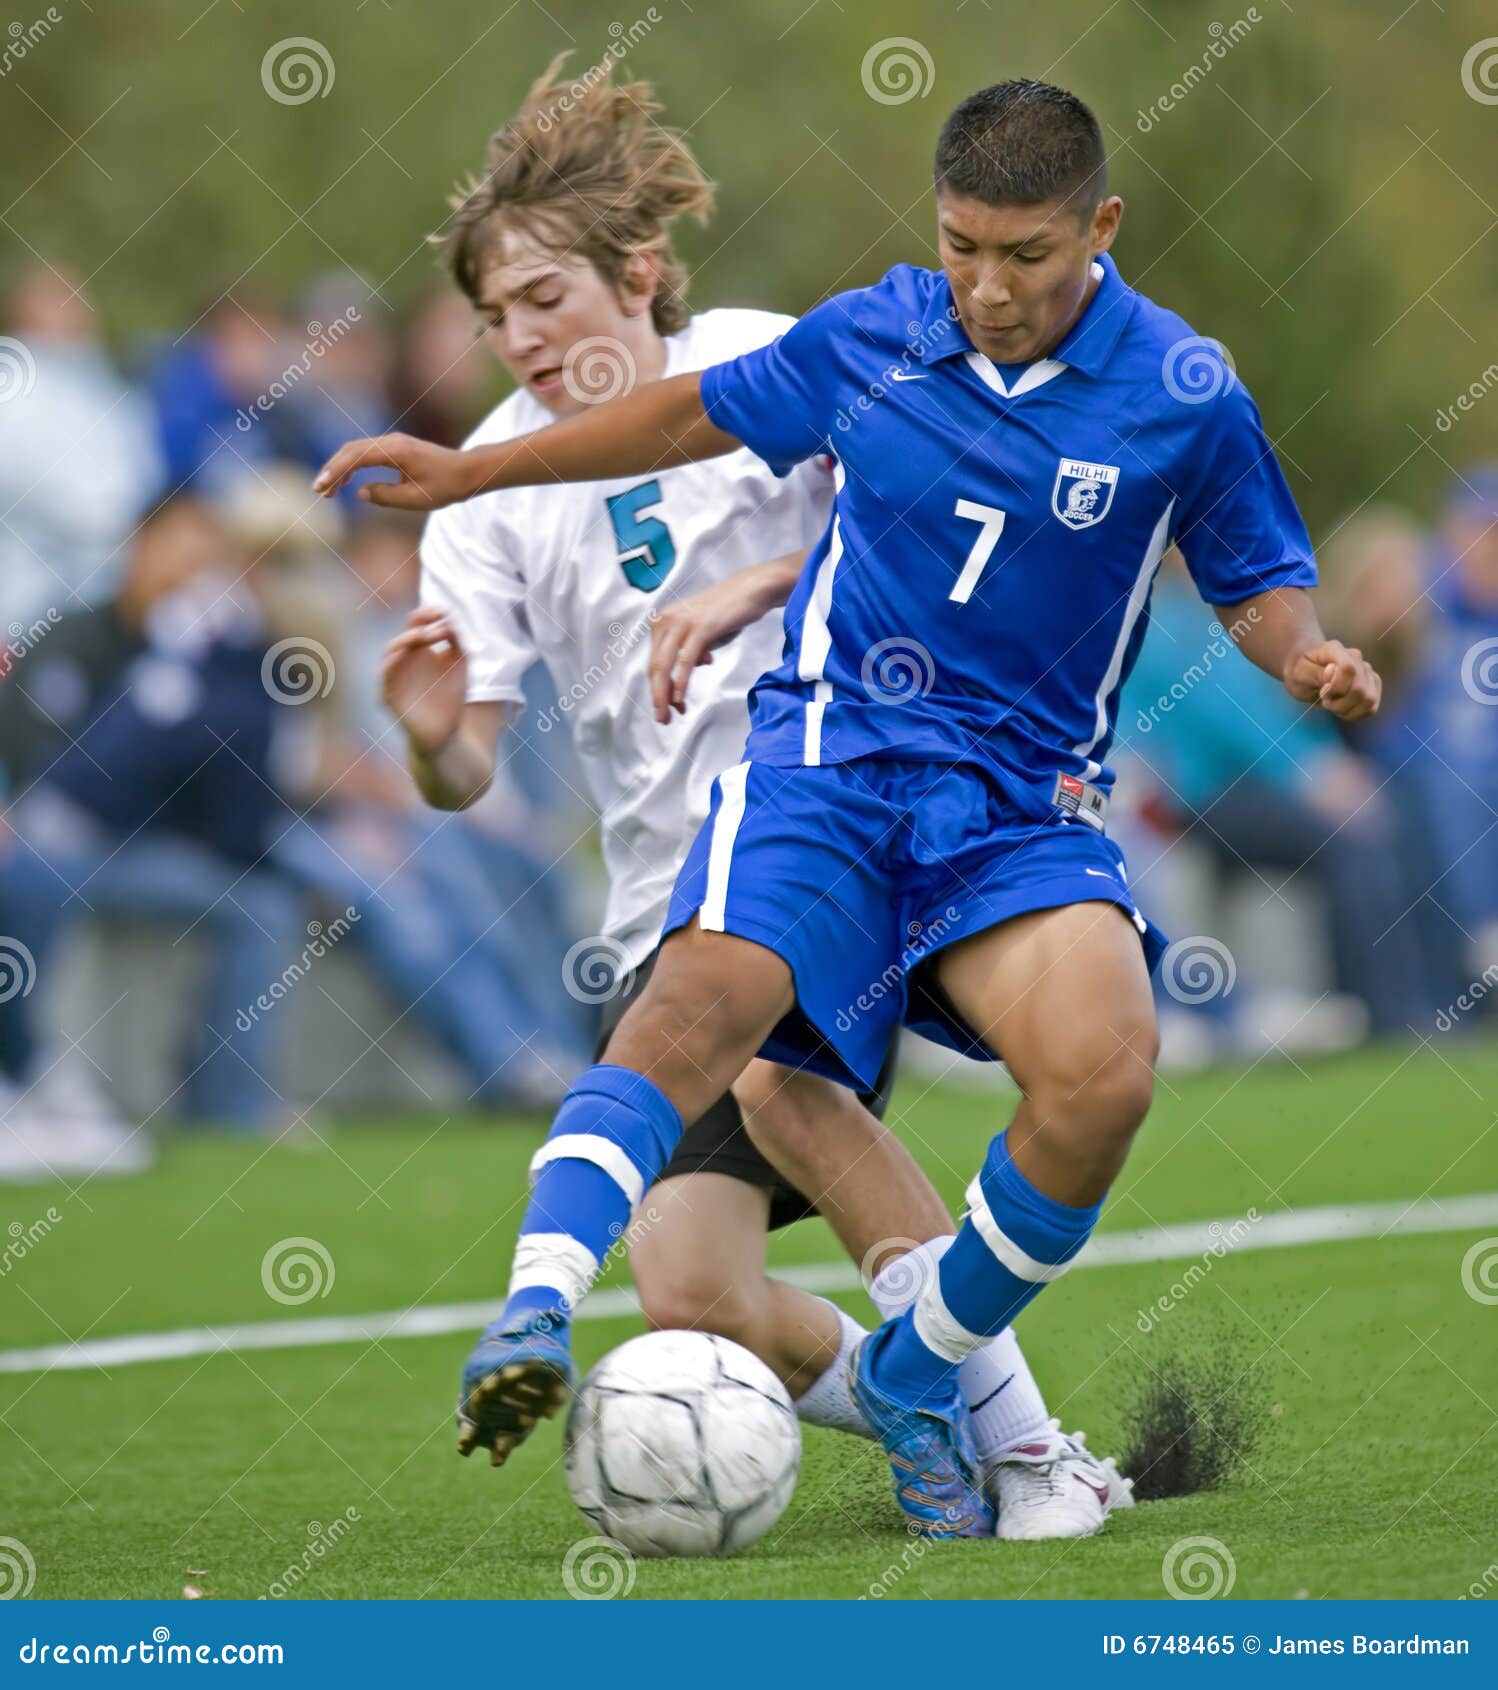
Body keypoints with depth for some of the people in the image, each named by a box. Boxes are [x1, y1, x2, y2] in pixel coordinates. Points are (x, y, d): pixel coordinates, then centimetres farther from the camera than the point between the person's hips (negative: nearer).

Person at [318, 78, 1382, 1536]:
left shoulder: (1183, 396, -2)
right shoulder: (873, 335, 3)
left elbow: (1259, 581, 10)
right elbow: (706, 412, 19)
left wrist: (1310, 658, -13)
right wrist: (471, 471, 19)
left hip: (1024, 799, 0)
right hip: (827, 748, 0)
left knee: (1103, 1078, -25)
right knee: (706, 995, -29)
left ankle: (916, 1378, -3)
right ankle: (536, 1308, -44)